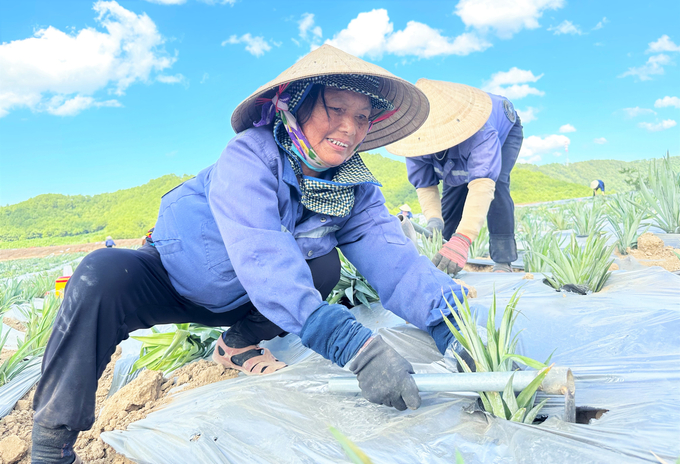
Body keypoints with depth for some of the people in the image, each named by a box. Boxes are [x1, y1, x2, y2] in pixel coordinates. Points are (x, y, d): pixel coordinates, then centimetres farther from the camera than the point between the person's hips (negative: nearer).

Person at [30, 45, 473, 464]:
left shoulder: (356, 187, -13)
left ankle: (240, 343, 6)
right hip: (172, 279, -4)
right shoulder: (250, 156, -30)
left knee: (325, 265, -20)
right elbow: (259, 255, -45)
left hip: (241, 301, 4)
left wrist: (449, 319, -43)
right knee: (103, 276, -33)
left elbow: (391, 254, -24)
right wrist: (352, 343, -55)